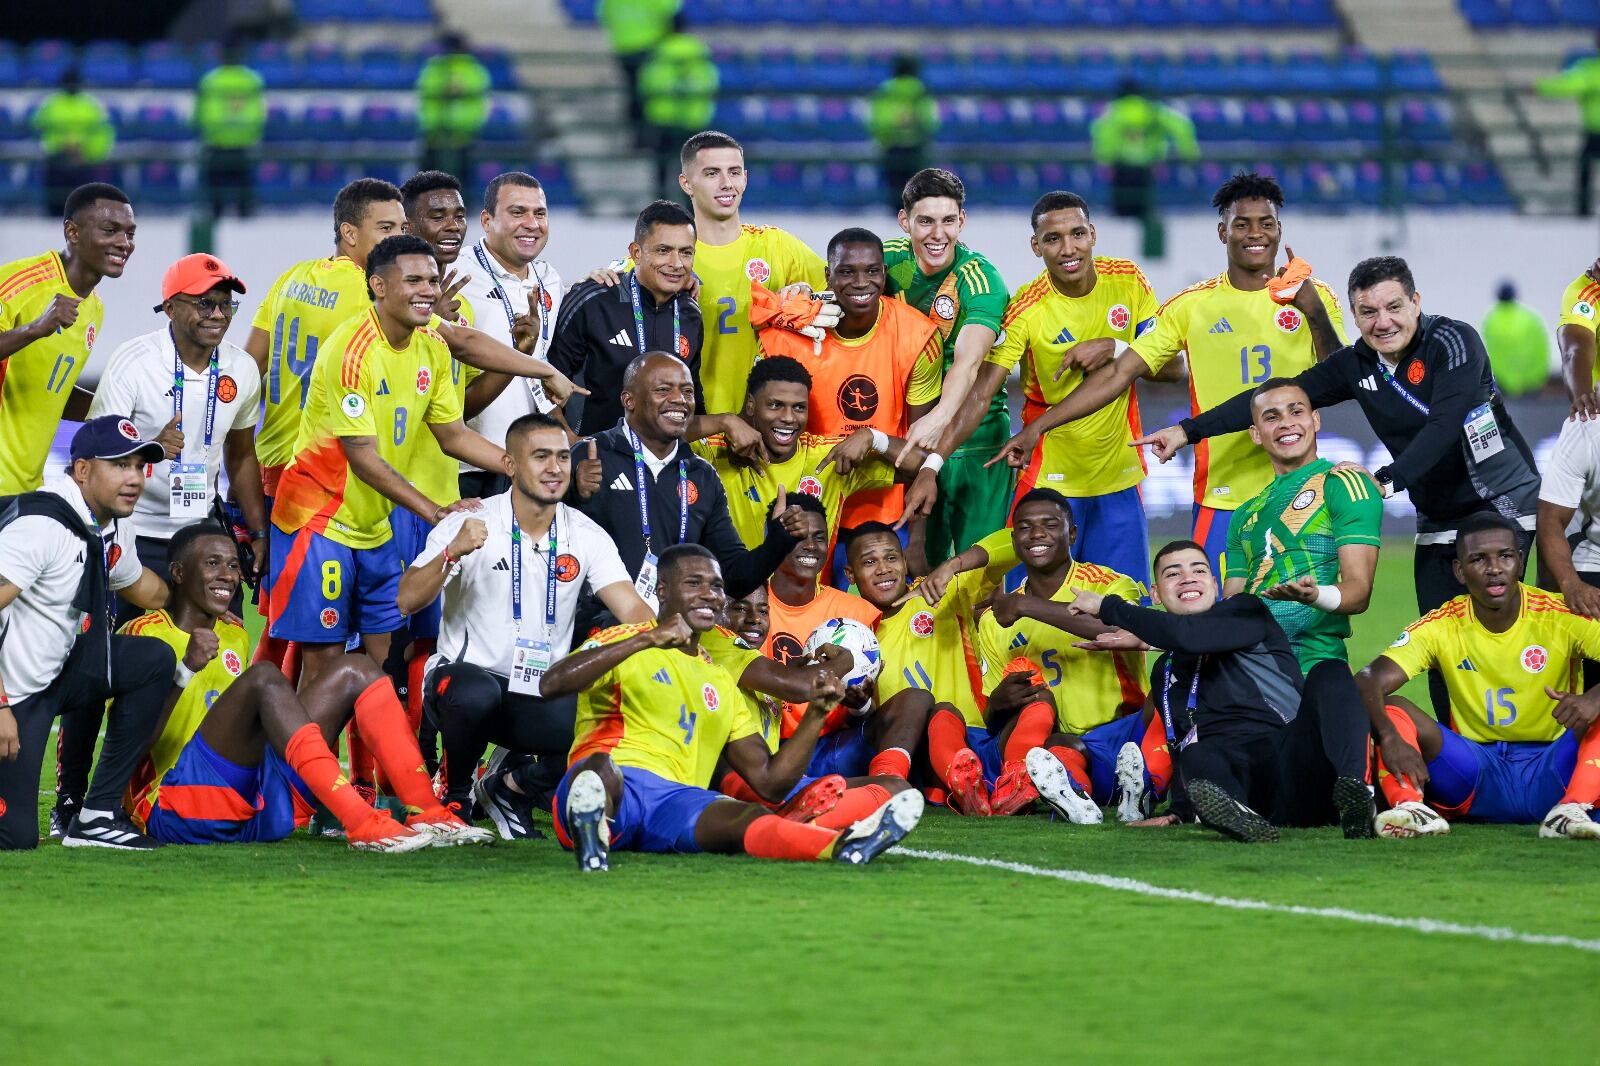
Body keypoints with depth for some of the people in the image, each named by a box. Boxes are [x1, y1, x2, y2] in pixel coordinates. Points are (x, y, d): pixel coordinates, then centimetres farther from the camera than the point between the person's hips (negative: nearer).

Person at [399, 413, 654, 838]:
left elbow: (633, 612, -6)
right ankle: (455, 794, -5)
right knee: (478, 694, -39)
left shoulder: (586, 537, 3)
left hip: (541, 698, 4)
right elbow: (408, 601, -16)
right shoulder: (471, 524, -7)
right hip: (464, 674, -4)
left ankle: (511, 787, 8)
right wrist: (452, 553, -33)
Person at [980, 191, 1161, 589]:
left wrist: (1113, 349, -18)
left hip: (1121, 479, 3)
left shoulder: (1128, 280, -4)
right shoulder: (1025, 310, -15)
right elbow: (978, 394, -20)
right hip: (1050, 480, -3)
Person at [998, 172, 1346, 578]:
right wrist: (1038, 426, -3)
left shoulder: (1314, 297, 3)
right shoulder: (1191, 306, 4)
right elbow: (1120, 373, 3)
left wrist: (1315, 315, -22)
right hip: (1221, 496, 0)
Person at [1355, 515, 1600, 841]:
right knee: (1392, 709, -21)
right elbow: (1370, 681, -15)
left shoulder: (1561, 617, -7)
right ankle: (1409, 805, -45)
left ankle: (1573, 809, -46)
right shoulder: (1441, 626, -2)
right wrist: (1389, 737, -35)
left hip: (1552, 773, -1)